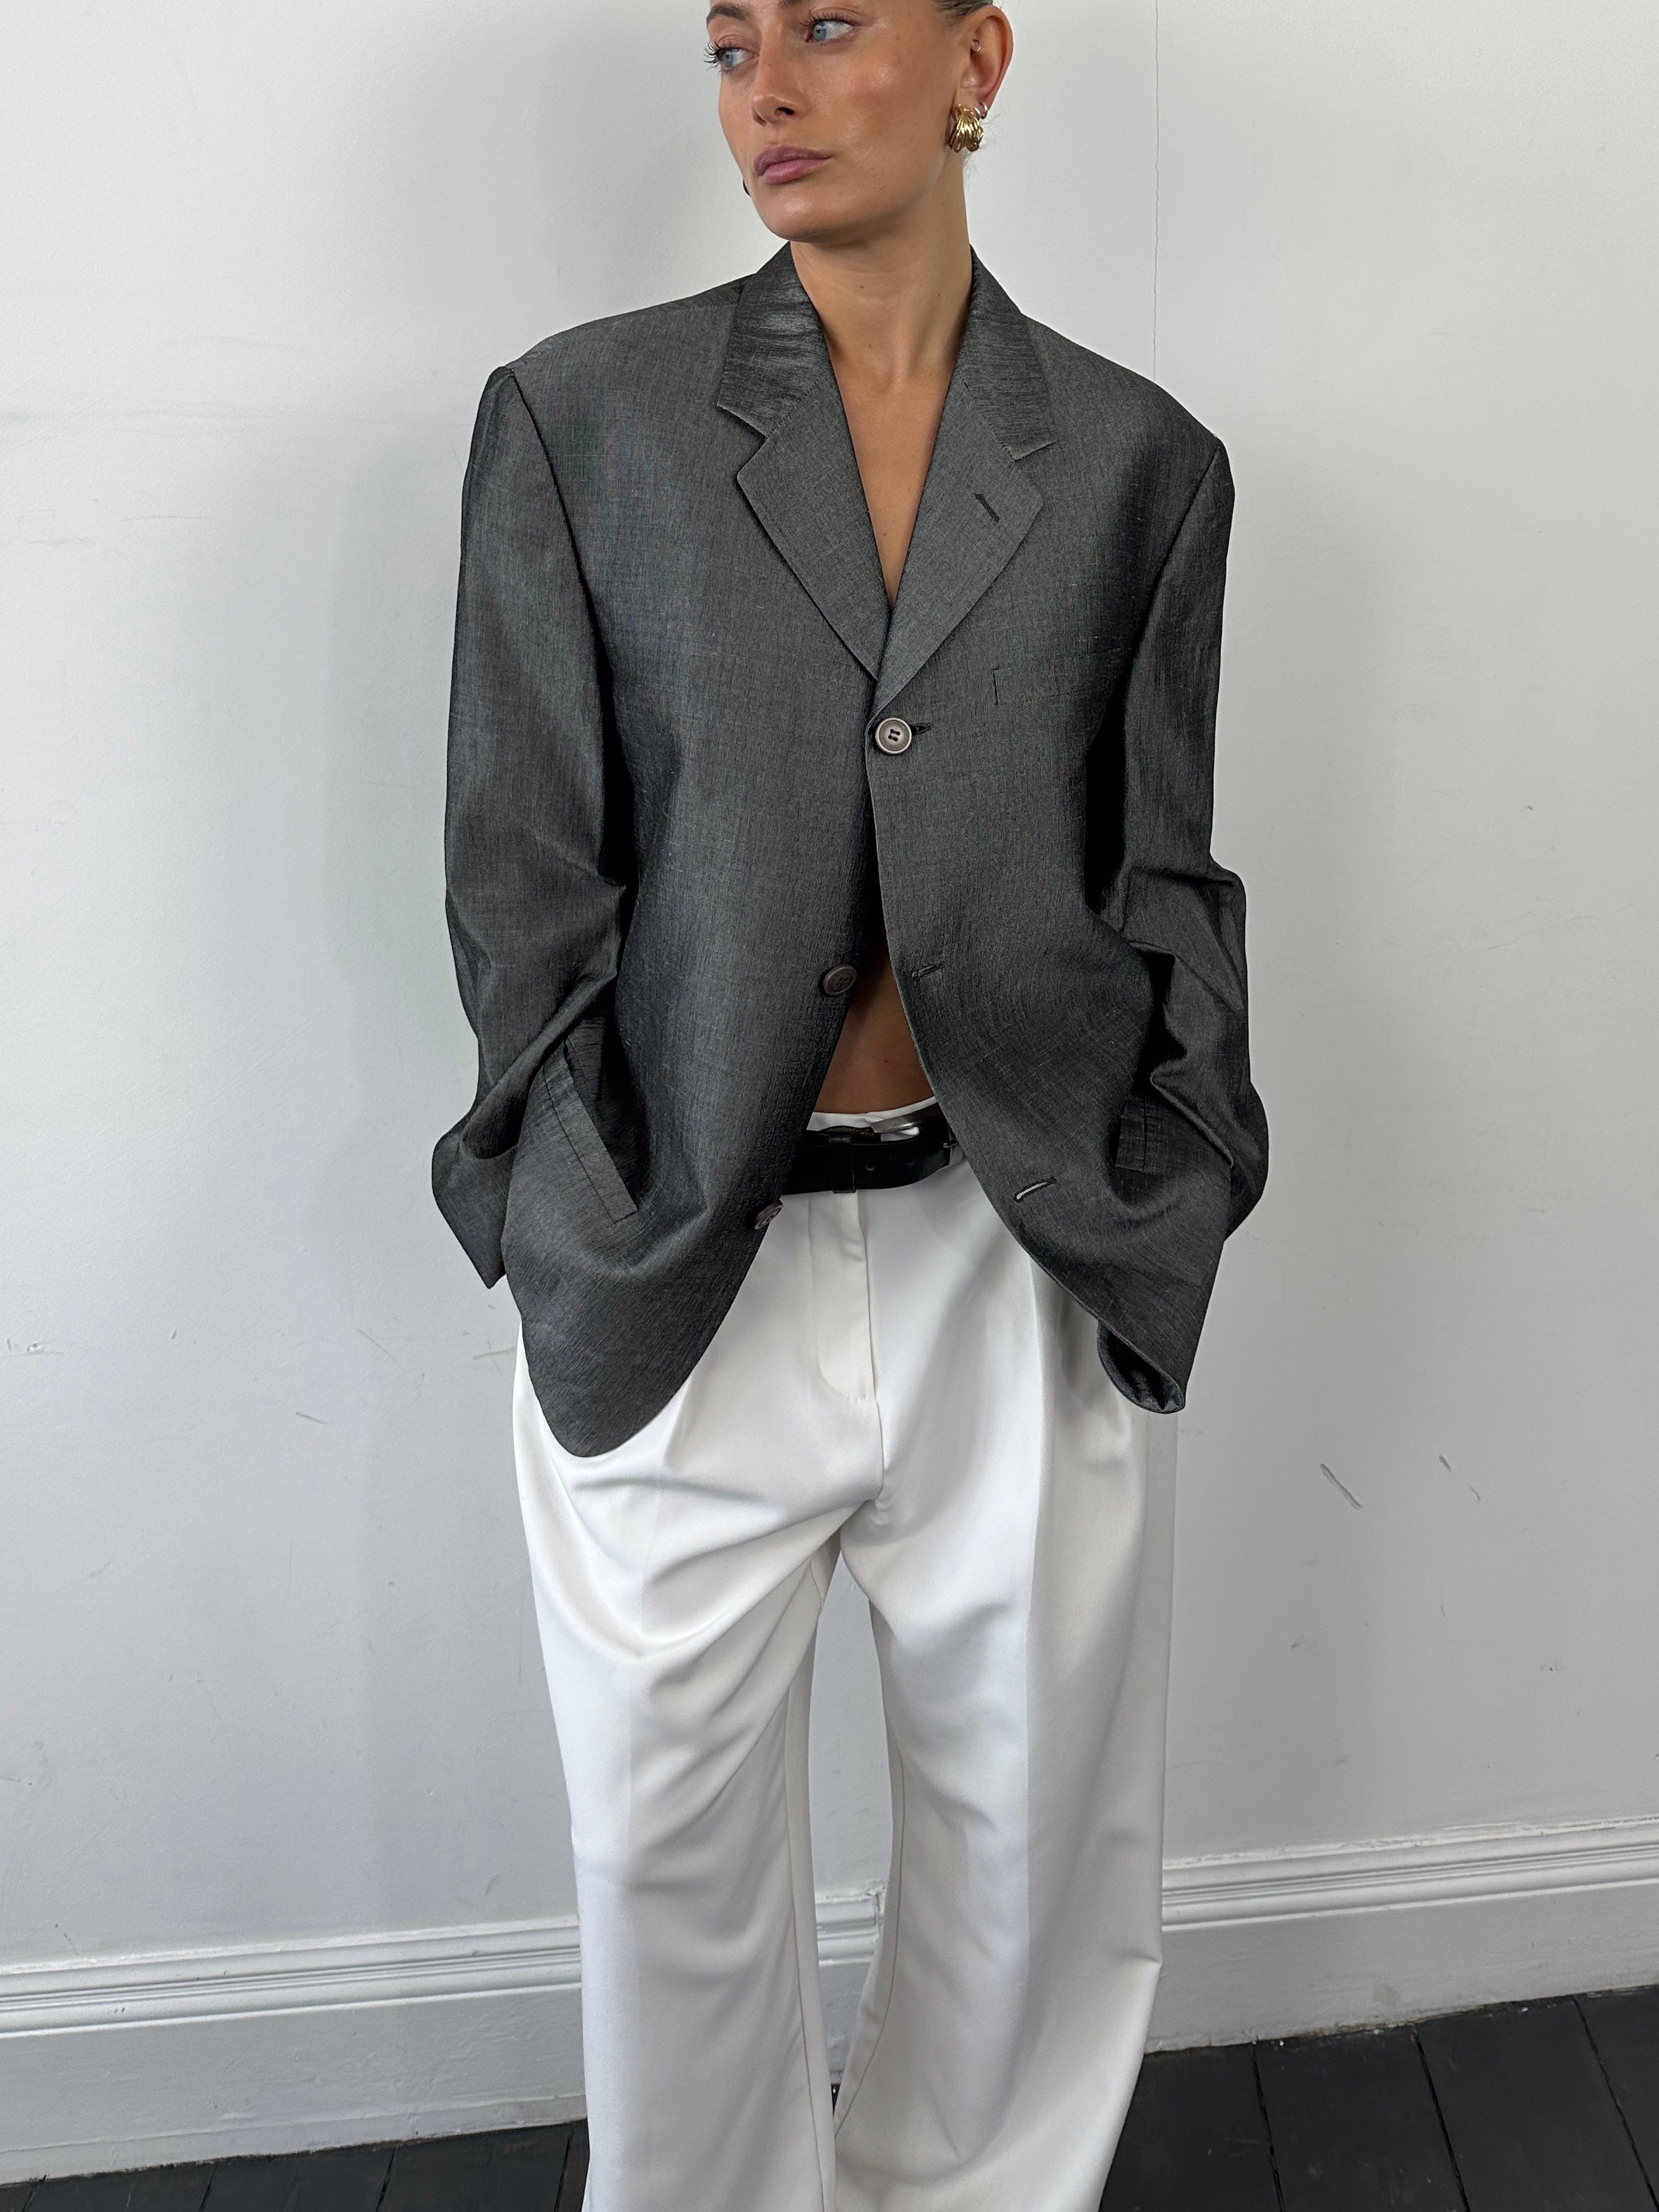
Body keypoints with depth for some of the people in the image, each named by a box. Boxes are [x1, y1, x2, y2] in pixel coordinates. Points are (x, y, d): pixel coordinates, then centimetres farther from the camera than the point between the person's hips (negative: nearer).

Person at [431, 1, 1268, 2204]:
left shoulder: (1140, 459, 6)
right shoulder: (582, 415, 2)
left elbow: (1168, 876, 7)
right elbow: (523, 869, 0)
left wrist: (1166, 1209, -1)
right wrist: (588, 1231, -4)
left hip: (1029, 1271, 2)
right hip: (675, 1276, -1)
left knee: (1042, 1849, 16)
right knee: (679, 1862, 14)